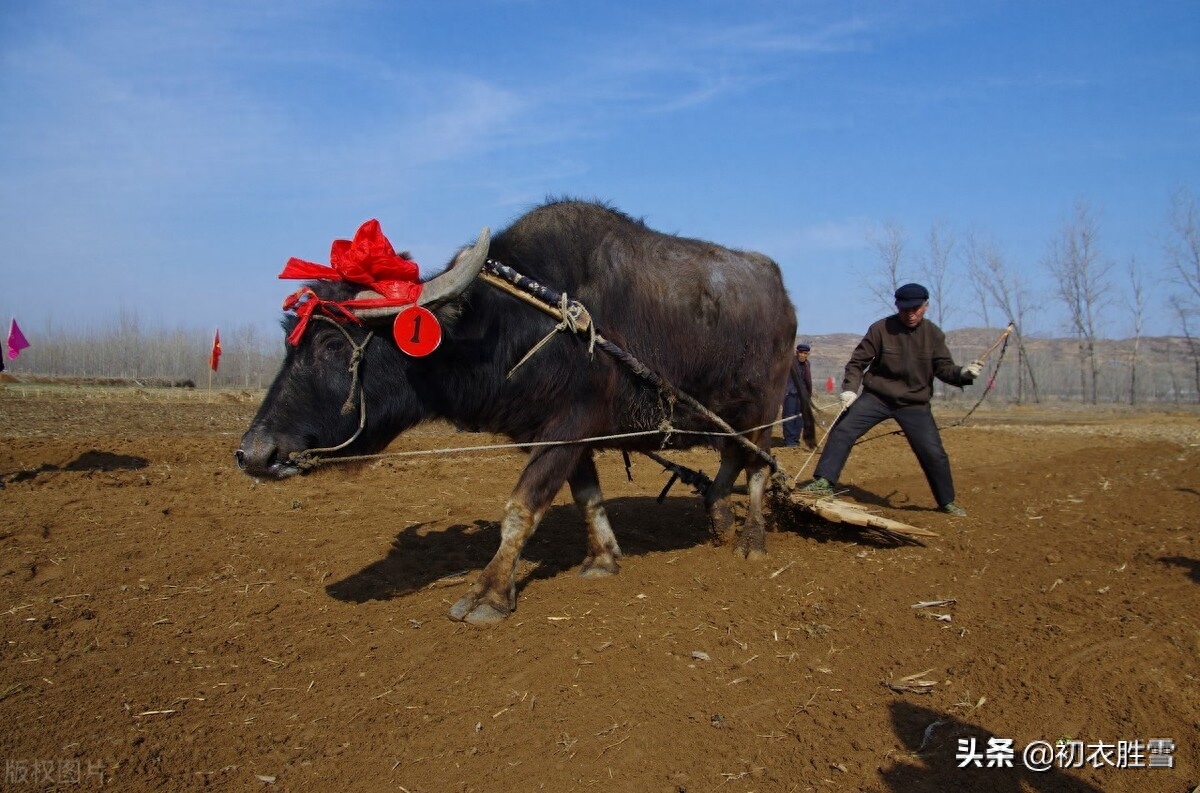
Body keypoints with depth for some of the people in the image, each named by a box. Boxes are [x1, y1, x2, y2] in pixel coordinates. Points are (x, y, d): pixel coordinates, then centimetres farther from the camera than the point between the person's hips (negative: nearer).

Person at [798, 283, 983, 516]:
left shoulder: (934, 335, -2)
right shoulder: (881, 329, -11)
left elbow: (944, 368, -3)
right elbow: (858, 361, -7)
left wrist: (963, 373, -25)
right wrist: (850, 388, -20)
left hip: (915, 404, 1)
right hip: (876, 398, -1)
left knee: (934, 453, 1)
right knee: (842, 431, -16)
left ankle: (947, 501, 23)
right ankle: (824, 482, -8)